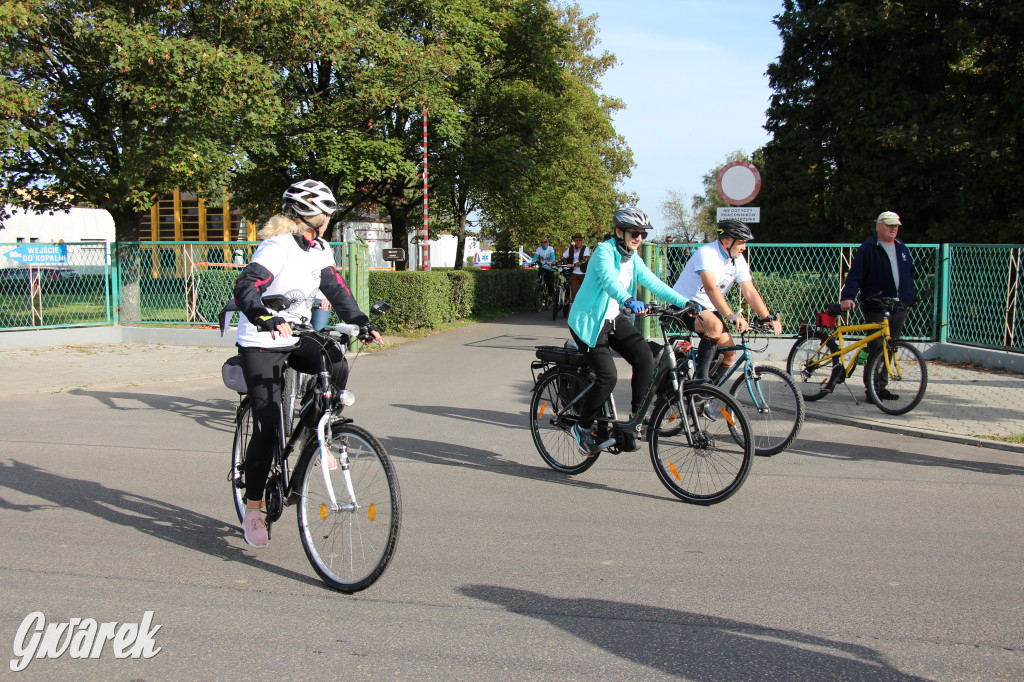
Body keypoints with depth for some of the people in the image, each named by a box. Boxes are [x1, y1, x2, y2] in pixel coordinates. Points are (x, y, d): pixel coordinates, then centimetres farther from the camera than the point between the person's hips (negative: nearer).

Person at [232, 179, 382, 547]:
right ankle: (253, 509, 6)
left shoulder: (319, 249, 5)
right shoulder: (277, 247, -19)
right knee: (267, 425, -9)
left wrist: (361, 322, -15)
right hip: (261, 343, -6)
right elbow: (245, 288, -31)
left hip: (296, 338, 6)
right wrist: (268, 319, -49)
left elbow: (336, 289, 2)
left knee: (336, 364, -24)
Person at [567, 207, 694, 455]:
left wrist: (685, 302, -10)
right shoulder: (604, 251, -18)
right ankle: (582, 427, 3)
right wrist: (628, 301, -56)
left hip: (615, 318, 7)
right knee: (608, 376, -17)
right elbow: (609, 280, -36)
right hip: (588, 321, -7)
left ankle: (637, 415, 3)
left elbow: (653, 283, 1)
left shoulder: (633, 258, 7)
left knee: (645, 358, -14)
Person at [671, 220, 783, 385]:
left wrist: (768, 318, -17)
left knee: (730, 353, -5)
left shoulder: (738, 260, -1)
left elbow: (750, 292, -4)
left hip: (709, 308, 8)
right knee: (716, 326, -36)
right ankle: (701, 378, -26)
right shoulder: (706, 254, -24)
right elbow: (710, 289, -38)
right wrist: (733, 316, -47)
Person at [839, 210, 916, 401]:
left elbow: (910, 274, 24)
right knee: (876, 349, -7)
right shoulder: (868, 248, -4)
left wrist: (913, 296, 18)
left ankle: (882, 386, 16)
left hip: (899, 308, 6)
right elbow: (855, 274, -12)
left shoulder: (902, 248, 16)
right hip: (876, 309, -6)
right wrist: (847, 297, -24)